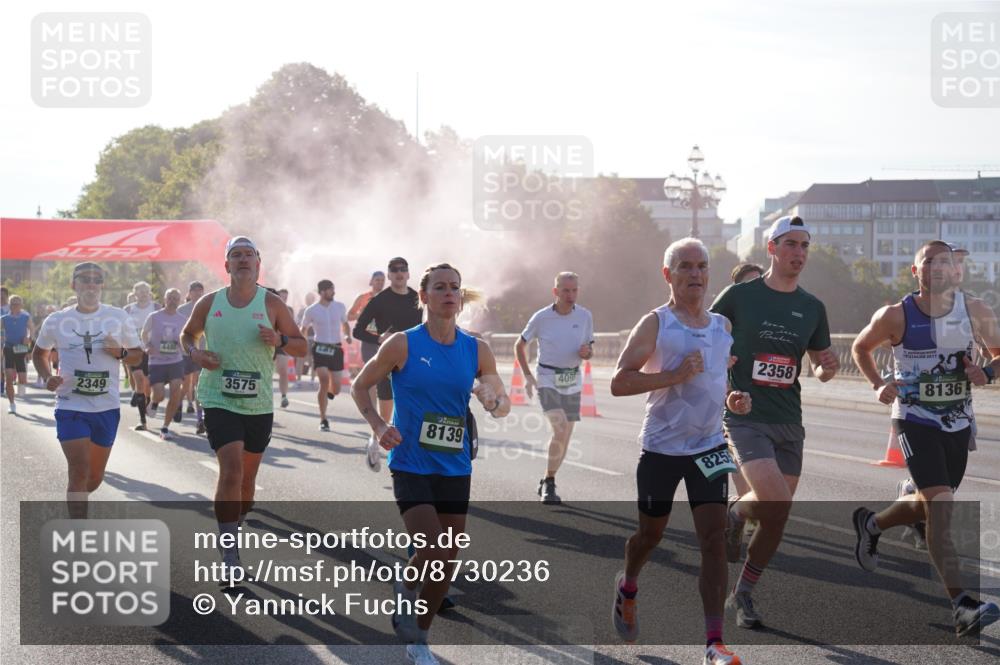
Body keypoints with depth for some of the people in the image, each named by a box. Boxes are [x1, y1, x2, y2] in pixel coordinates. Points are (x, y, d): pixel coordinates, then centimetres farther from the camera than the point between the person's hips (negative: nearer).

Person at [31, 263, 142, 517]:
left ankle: (75, 502, 46)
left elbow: (137, 353, 9)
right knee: (79, 470, -15)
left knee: (95, 477, 13)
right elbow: (39, 353, 15)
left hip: (107, 408, 2)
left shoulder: (119, 318, 1)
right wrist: (47, 377, -5)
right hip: (70, 407, -2)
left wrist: (121, 353, -14)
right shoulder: (57, 321, 0)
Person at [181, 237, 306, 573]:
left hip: (259, 404, 2)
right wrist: (195, 353, -3)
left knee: (247, 476, 12)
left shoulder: (271, 303, 0)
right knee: (231, 471, -16)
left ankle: (233, 532, 34)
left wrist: (280, 341, -16)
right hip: (219, 401, -2)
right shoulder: (210, 303, 2)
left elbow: (302, 346, 5)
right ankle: (230, 556, -14)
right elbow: (187, 335, 19)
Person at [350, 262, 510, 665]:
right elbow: (360, 387, 3)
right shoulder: (403, 344, -7)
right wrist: (378, 427, -13)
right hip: (411, 467, -4)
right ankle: (406, 590, 16)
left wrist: (494, 402, -12)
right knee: (433, 555, -19)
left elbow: (503, 405, 12)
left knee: (446, 563, 7)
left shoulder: (477, 351, 3)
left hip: (455, 469, 4)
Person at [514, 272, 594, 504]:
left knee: (565, 436, 6)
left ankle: (547, 483, 23)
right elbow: (520, 345, 6)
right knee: (560, 429, -22)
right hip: (548, 380, -4)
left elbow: (589, 351, 10)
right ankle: (549, 483, -10)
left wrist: (586, 351, -14)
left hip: (572, 382, 4)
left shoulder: (585, 316, 0)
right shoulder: (541, 317, -7)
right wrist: (527, 376, -3)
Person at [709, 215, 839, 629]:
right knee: (775, 502, -24)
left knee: (777, 519, 5)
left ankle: (742, 595, 22)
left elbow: (819, 369, 16)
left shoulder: (812, 308, 8)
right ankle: (735, 513, 10)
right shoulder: (741, 295, -4)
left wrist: (828, 367, -7)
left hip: (789, 424, 5)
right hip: (745, 418, -5)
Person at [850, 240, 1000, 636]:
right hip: (915, 420, -4)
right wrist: (878, 385, -6)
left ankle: (870, 524, 48)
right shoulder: (896, 317, -9)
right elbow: (860, 348, 9)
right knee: (940, 502, -19)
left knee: (930, 506, 17)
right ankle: (961, 606, -21)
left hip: (959, 424, 4)